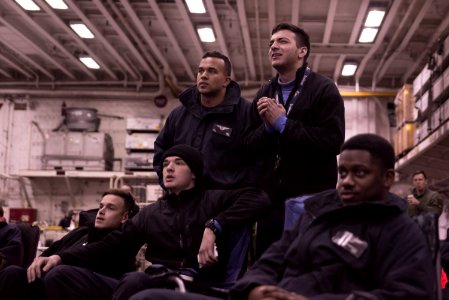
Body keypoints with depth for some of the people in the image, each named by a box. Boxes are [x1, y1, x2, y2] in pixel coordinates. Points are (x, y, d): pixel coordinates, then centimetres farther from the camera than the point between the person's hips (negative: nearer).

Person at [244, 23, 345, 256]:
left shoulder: (324, 89, -3)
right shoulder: (264, 94, 16)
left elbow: (333, 140, -16)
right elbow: (249, 144, 11)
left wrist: (282, 123, -14)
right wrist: (267, 126, -10)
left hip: (311, 196, -5)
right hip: (271, 197, 6)